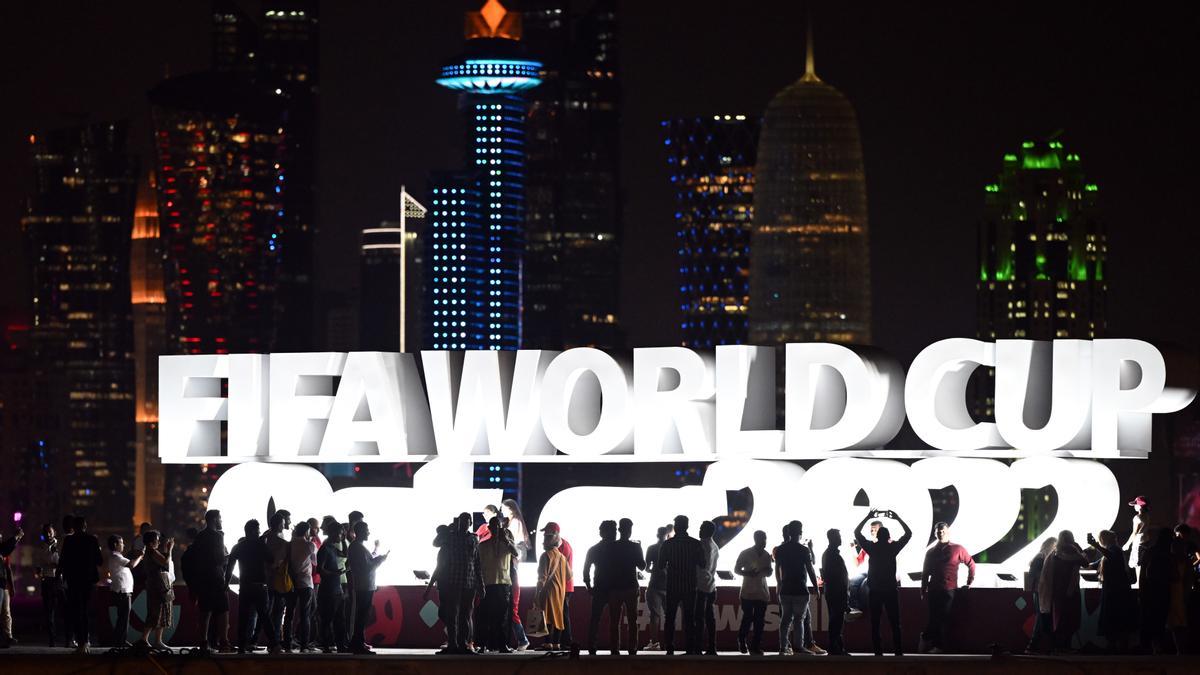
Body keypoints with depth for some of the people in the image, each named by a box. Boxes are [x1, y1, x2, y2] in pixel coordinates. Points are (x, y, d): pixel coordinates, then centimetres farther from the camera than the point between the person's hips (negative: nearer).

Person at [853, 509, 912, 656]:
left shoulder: (872, 548, -4)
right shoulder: (893, 548, -4)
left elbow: (857, 533, 8)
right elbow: (908, 533, 8)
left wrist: (867, 517, 11)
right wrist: (898, 518, 12)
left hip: (875, 590, 0)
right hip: (891, 590, 0)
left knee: (875, 623, 2)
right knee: (895, 623, 4)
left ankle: (878, 651, -3)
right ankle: (898, 651, -1)